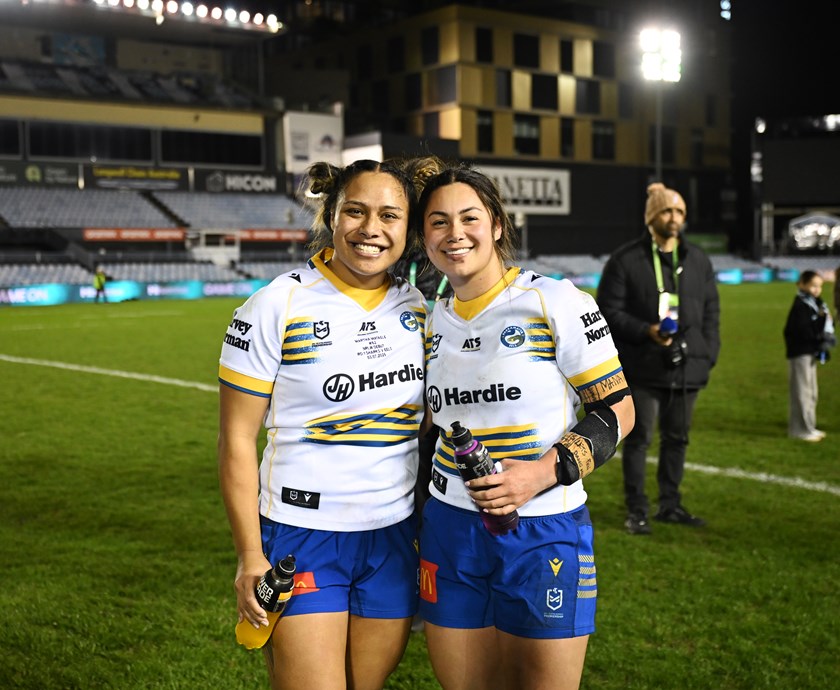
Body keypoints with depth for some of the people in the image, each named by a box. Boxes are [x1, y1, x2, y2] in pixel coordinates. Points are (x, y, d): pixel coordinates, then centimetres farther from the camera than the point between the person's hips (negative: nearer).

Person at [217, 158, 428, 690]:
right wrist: (250, 557, -12)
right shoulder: (278, 307, -11)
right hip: (301, 539, -4)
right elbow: (237, 440, -9)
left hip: (395, 539, 5)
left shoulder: (418, 309, 4)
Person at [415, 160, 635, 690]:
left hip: (544, 533, -4)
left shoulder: (556, 302, -8)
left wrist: (545, 471, -20)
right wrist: (420, 517, 14)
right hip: (450, 531, 4)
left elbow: (618, 411, -7)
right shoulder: (433, 322, 8)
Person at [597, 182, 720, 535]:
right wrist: (645, 331, -19)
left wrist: (708, 355, 5)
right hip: (642, 367, -5)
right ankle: (636, 511, 11)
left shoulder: (698, 260, 11)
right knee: (638, 438, 1)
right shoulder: (625, 260, -4)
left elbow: (711, 311, 15)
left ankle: (670, 505, 25)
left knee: (676, 438, 13)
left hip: (686, 367, 5)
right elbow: (609, 310, -6)